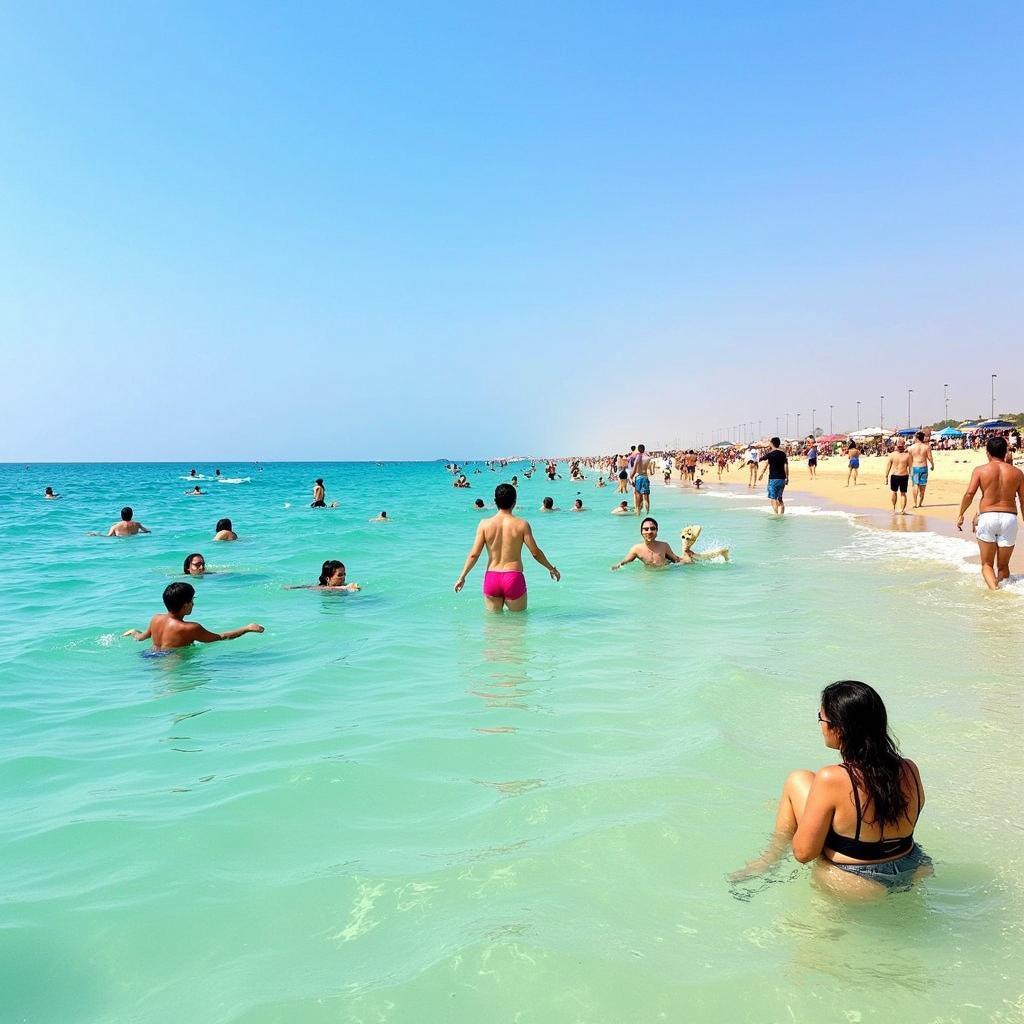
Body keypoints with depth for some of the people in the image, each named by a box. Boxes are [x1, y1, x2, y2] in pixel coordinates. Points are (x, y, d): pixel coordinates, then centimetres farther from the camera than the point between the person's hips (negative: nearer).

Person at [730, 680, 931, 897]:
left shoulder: (831, 779, -26)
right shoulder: (909, 770, -11)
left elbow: (803, 853, -19)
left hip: (855, 886, -5)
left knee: (797, 780, 4)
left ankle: (769, 861, 23)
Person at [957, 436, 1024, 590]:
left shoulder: (980, 470, 0)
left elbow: (969, 494, -10)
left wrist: (961, 515, 0)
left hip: (987, 517, -2)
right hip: (1010, 518, 2)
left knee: (987, 564, 6)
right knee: (1003, 565, 16)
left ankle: (994, 589, -17)